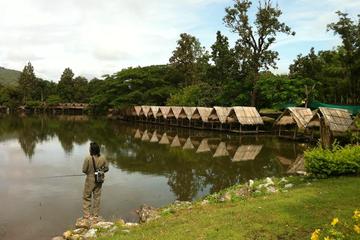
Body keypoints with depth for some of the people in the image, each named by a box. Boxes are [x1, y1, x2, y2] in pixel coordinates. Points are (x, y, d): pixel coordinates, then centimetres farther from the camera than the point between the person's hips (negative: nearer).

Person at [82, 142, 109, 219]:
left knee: (86, 197, 13)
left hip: (90, 180, -3)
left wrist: (88, 171, 7)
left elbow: (84, 170, -14)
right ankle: (95, 215, 24)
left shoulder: (88, 159, -20)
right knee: (97, 197, 15)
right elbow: (106, 168, 1)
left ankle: (87, 215, 15)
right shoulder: (103, 159, -9)